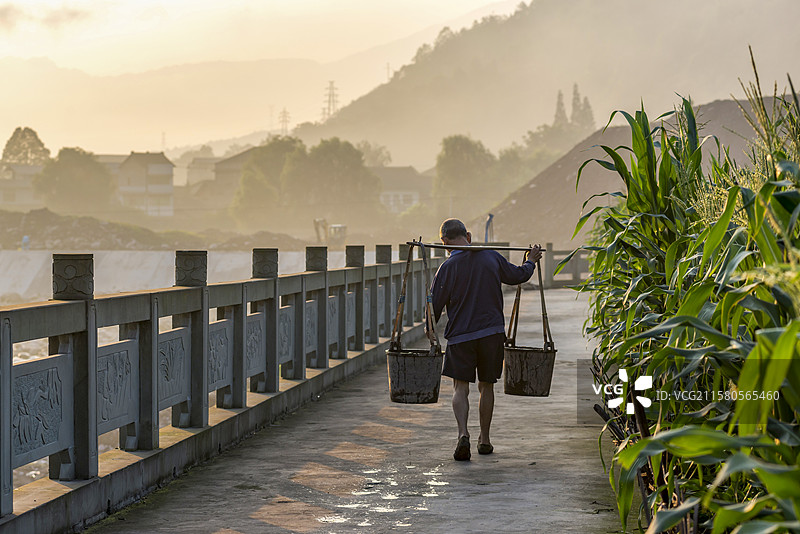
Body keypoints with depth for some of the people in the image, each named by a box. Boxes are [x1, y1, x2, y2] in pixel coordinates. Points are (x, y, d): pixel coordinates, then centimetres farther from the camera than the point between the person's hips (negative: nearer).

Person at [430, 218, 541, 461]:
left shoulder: (448, 267, -8)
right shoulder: (491, 257, 2)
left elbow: (434, 305, -4)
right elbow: (518, 275, 18)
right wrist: (531, 261, 39)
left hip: (460, 334, -3)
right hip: (492, 332, 3)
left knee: (460, 387, 0)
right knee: (486, 386, 14)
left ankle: (463, 434, -21)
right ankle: (484, 439, 21)